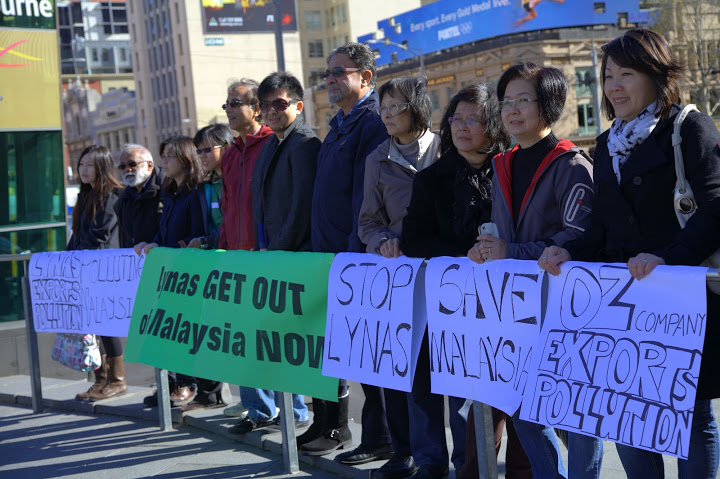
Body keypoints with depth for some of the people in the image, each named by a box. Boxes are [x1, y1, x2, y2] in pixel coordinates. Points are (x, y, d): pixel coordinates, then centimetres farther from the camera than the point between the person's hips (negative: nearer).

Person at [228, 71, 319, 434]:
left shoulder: (305, 144, -12)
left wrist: (279, 252, -15)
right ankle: (261, 410, 20)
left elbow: (303, 206, -18)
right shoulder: (272, 145, 17)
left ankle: (295, 412, 8)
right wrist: (261, 249, 13)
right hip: (268, 255, 9)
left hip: (294, 256, -9)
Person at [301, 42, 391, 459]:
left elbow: (367, 198, -19)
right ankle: (330, 428, 23)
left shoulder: (373, 123, -12)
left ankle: (380, 439, 5)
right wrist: (322, 251, 17)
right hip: (330, 255, 9)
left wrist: (356, 256, -22)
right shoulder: (340, 124, 18)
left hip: (359, 256, -9)